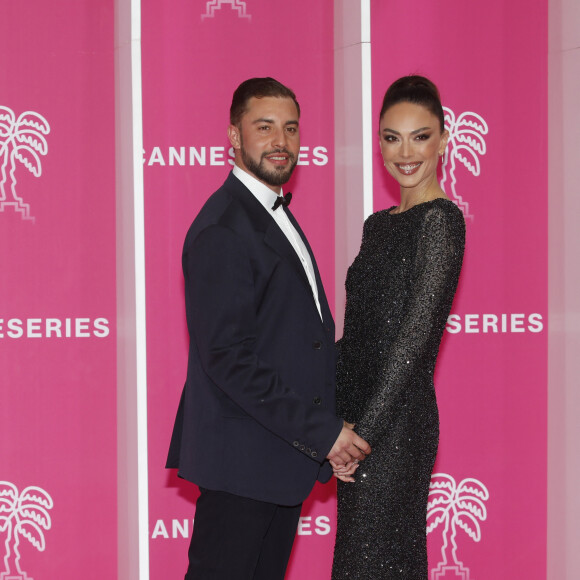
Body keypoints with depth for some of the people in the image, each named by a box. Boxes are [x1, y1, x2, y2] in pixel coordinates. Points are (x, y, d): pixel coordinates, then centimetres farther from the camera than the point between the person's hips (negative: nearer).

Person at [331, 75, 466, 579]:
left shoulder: (440, 219, -12)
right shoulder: (379, 223, 13)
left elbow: (416, 336, -18)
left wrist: (363, 432, -18)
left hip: (396, 421, -8)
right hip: (362, 415, 8)